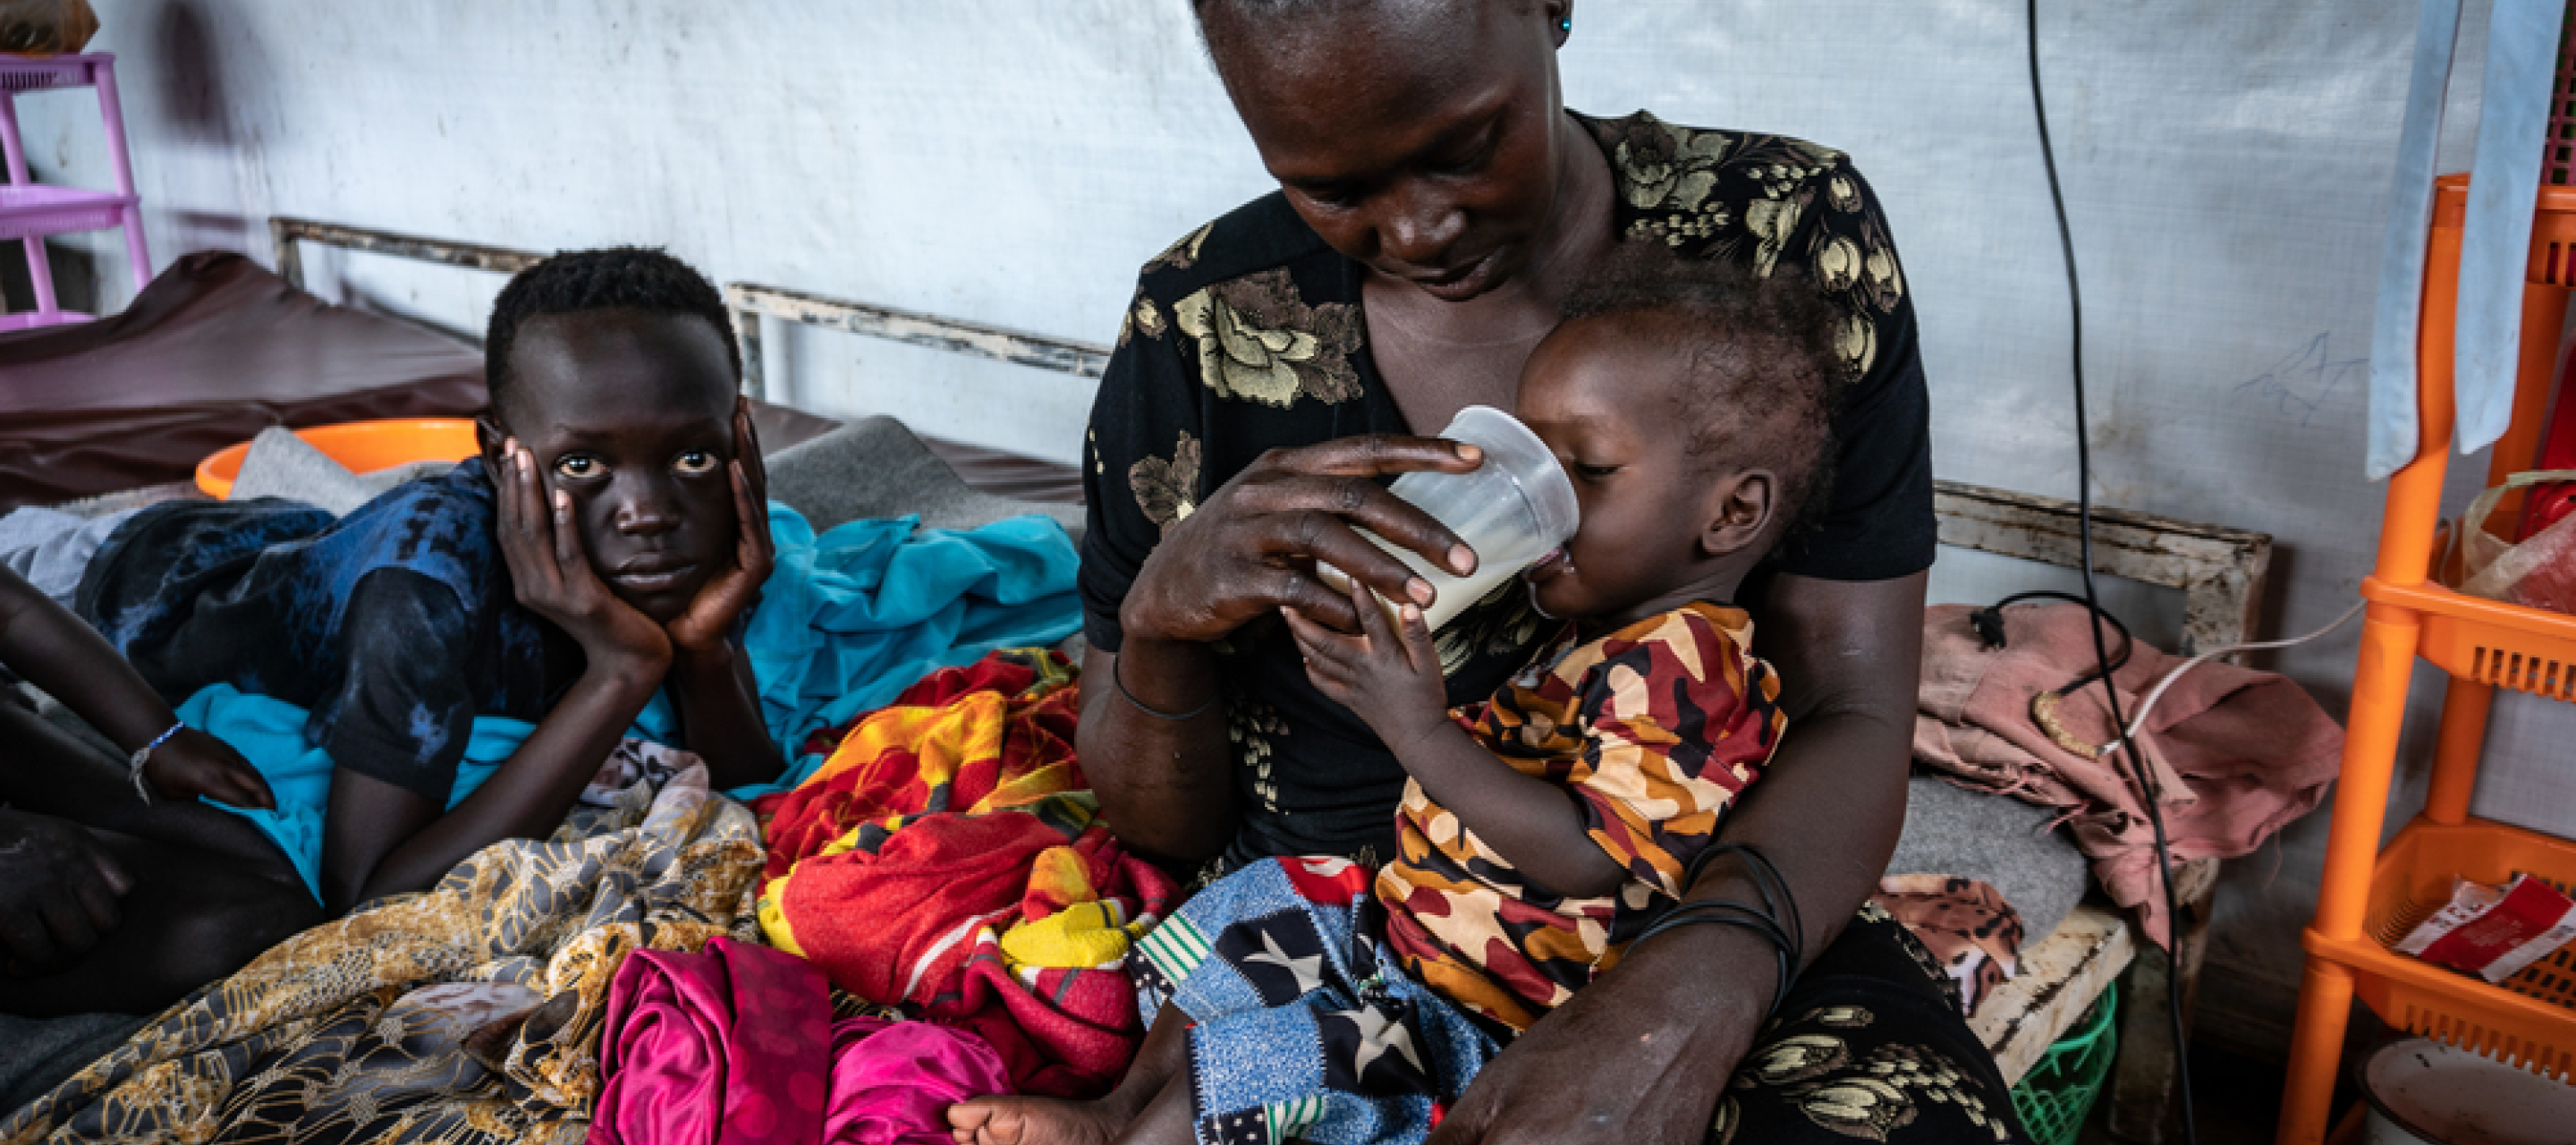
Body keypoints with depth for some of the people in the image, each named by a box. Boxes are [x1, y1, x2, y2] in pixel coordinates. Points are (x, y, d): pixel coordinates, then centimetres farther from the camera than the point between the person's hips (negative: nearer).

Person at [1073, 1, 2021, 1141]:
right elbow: (1161, 821, 0)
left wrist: (1687, 1002, -31)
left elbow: (1851, 709, -11)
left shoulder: (1789, 231, -8)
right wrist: (1160, 620, -23)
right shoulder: (1199, 328, -8)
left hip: (1698, 910, -1)